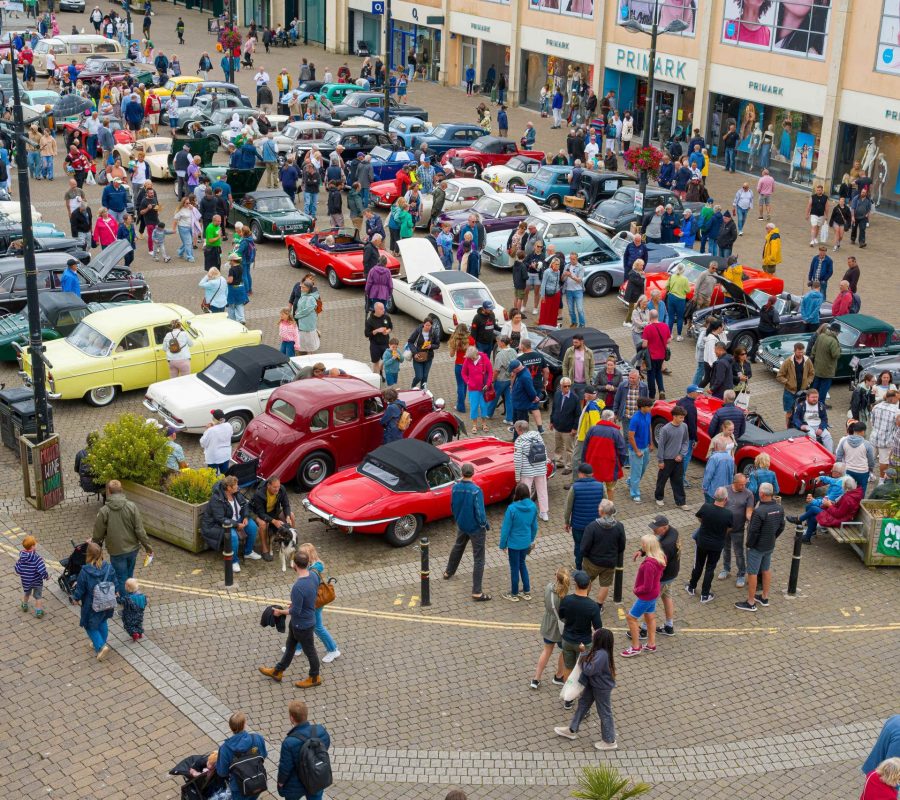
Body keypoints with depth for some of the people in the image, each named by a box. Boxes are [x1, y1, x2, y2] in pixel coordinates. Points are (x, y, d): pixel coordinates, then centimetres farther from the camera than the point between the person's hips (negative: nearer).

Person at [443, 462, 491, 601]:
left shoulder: (455, 488, -10)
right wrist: (486, 524, -6)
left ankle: (448, 572, 54)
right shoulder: (476, 491, -27)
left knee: (457, 548, 32)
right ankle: (477, 592, 2)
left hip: (461, 525, 6)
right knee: (478, 559, 2)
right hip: (476, 527, -6)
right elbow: (480, 512, -24)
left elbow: (453, 506, 4)